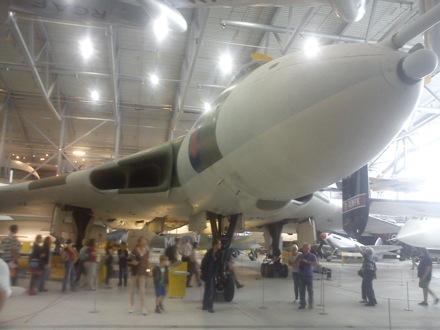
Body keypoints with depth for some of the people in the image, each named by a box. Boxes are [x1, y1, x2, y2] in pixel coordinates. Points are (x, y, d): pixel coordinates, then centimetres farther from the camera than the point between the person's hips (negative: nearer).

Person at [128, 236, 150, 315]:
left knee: (142, 290, -5)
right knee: (132, 289, 11)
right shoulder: (134, 251, -6)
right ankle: (132, 306, 26)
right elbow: (129, 261, -4)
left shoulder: (147, 252, 3)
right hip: (134, 272, -1)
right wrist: (132, 262, -24)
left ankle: (143, 308, -3)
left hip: (142, 272, 1)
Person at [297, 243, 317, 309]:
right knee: (302, 291, 3)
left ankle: (311, 304, 11)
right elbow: (298, 264, 18)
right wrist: (299, 263, -4)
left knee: (310, 290, 1)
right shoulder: (300, 256, 11)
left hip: (309, 276, -3)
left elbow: (315, 264, -14)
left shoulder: (312, 256, 1)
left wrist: (307, 261, -22)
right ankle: (302, 304, 9)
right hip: (301, 276, 3)